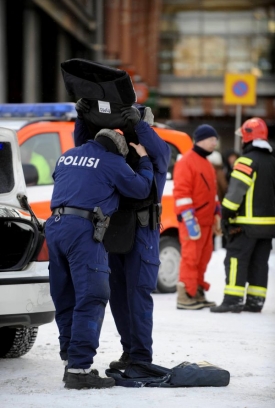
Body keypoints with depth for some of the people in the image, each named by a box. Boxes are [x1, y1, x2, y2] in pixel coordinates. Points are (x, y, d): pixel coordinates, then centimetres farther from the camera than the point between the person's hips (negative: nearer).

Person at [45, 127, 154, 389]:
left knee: (65, 299, 14)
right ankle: (79, 369, -14)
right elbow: (141, 189, 7)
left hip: (55, 226, 8)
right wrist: (143, 161, 21)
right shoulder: (112, 162, 3)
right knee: (91, 299, -8)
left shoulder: (67, 157, 21)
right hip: (83, 230, -7)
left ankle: (71, 362, 20)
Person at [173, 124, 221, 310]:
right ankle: (185, 296, -6)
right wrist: (189, 219, -19)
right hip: (193, 223, -9)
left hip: (206, 222, 9)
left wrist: (216, 215, 22)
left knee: (203, 258, 10)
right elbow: (181, 193, -16)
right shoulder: (186, 162, -11)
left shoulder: (207, 165, 17)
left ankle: (198, 293, 17)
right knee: (191, 257, -8)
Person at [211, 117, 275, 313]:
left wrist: (226, 215, -14)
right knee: (259, 262, 11)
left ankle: (233, 299, -13)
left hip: (247, 223, -8)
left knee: (236, 260, -7)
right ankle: (255, 301, 11)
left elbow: (236, 191, -18)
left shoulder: (247, 161, -12)